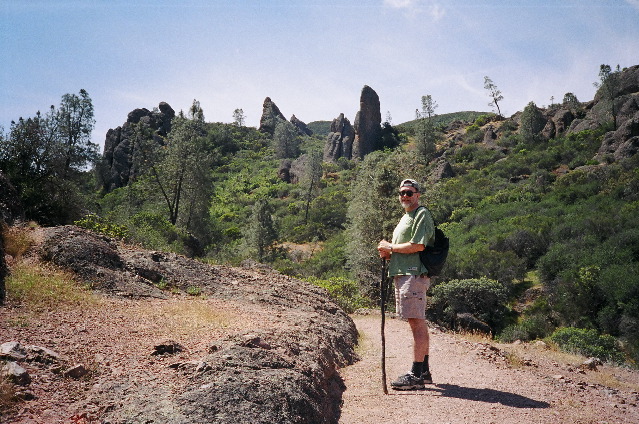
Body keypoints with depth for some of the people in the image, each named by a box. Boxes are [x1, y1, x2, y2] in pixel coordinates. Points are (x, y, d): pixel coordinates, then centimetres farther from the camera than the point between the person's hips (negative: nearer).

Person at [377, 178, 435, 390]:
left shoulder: (422, 215, -6)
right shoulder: (405, 218, 24)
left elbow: (418, 246, -18)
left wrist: (390, 247, -6)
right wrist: (388, 254, 6)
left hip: (414, 275, -10)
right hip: (402, 275, 10)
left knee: (417, 323, -9)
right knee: (419, 323, 13)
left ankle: (416, 375, -7)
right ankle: (424, 371, 20)